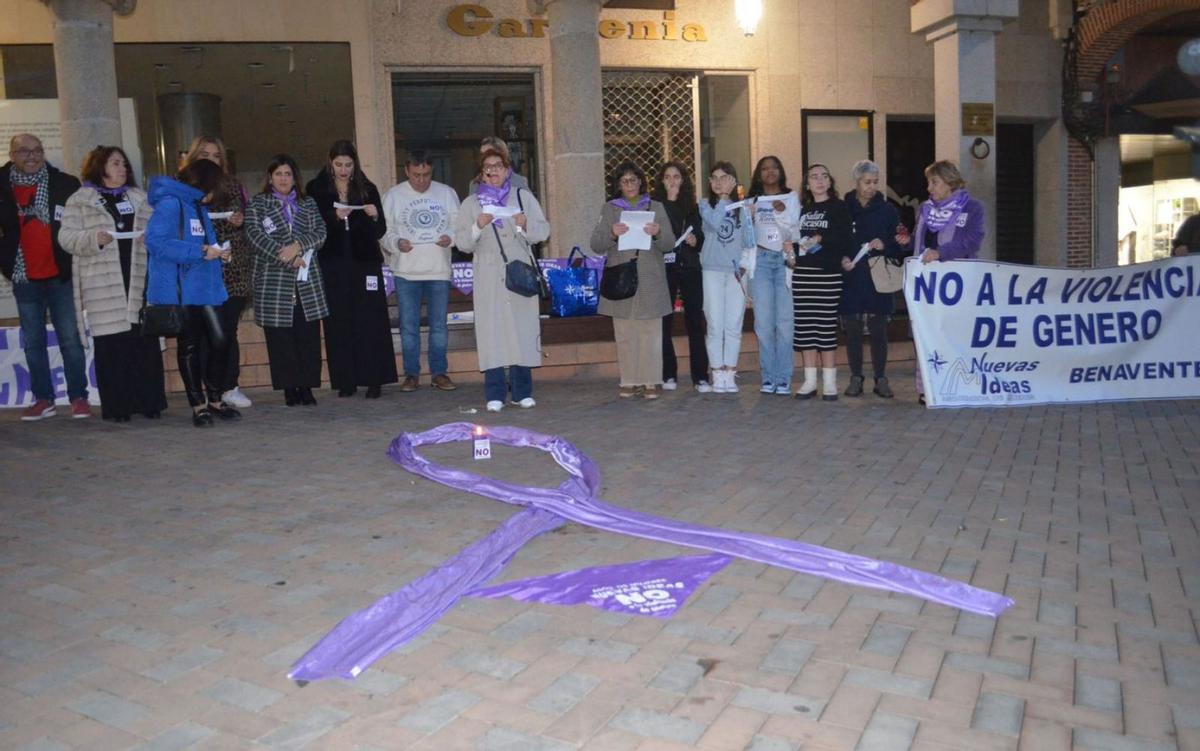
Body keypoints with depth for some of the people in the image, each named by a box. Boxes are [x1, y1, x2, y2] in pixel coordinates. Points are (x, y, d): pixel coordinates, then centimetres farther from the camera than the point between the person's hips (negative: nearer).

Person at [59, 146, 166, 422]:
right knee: (110, 345, -3)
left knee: (145, 342, 1)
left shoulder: (138, 198, 18)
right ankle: (115, 406, 4)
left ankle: (148, 400, 10)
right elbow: (67, 238, -1)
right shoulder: (80, 200, 6)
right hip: (102, 287, -3)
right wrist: (94, 239, -17)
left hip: (137, 281, 3)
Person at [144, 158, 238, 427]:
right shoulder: (170, 203, -11)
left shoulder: (198, 206, 18)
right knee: (189, 346, 2)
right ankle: (198, 405, 12)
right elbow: (156, 242, -22)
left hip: (204, 287, 8)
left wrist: (216, 253, 8)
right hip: (180, 289, -8)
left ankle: (215, 400, 16)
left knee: (220, 341, 2)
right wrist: (200, 252, -20)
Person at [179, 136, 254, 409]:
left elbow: (247, 219, 19)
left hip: (234, 271, 3)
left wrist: (241, 221, -2)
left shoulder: (233, 186, 14)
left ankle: (230, 387, 12)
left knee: (228, 330, 4)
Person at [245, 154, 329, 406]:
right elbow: (256, 236, -5)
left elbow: (320, 232, 4)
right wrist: (287, 258, -14)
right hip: (274, 282, -2)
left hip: (307, 281, 2)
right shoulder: (257, 205, 9)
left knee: (309, 336, -1)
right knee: (280, 338, -3)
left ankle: (306, 386, 5)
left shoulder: (308, 204, 18)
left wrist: (298, 245, -14)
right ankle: (289, 388, 3)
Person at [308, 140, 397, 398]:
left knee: (370, 323, -4)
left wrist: (375, 217, -12)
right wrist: (335, 217, -15)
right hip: (333, 267, 0)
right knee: (339, 324, 0)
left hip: (364, 263, 0)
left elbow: (380, 232, 8)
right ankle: (346, 382, 6)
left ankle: (373, 380, 1)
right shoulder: (316, 190, 6)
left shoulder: (368, 189, 9)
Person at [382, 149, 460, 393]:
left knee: (439, 325, 6)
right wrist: (397, 243, -16)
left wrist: (451, 238, -13)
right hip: (406, 271, -1)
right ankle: (411, 374, 13)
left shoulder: (447, 193, 6)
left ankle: (439, 373, 15)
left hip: (439, 270, 1)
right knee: (408, 326, 3)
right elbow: (384, 231, 4)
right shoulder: (393, 196, 3)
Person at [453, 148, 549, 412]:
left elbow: (544, 231, 5)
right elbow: (462, 242, 5)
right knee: (491, 330, -5)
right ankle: (495, 394, -1)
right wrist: (478, 227, -14)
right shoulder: (471, 203, 14)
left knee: (522, 327, -3)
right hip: (488, 277, 0)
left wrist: (526, 225, -15)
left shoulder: (523, 196, 13)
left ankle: (522, 391, 5)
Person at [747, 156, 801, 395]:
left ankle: (784, 378, -3)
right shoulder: (753, 200, 14)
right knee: (763, 321, -4)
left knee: (785, 321, -7)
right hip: (760, 261, 1)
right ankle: (768, 377, 1)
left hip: (785, 260, -1)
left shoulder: (791, 198, 11)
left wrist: (782, 214, -12)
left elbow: (794, 231, 3)